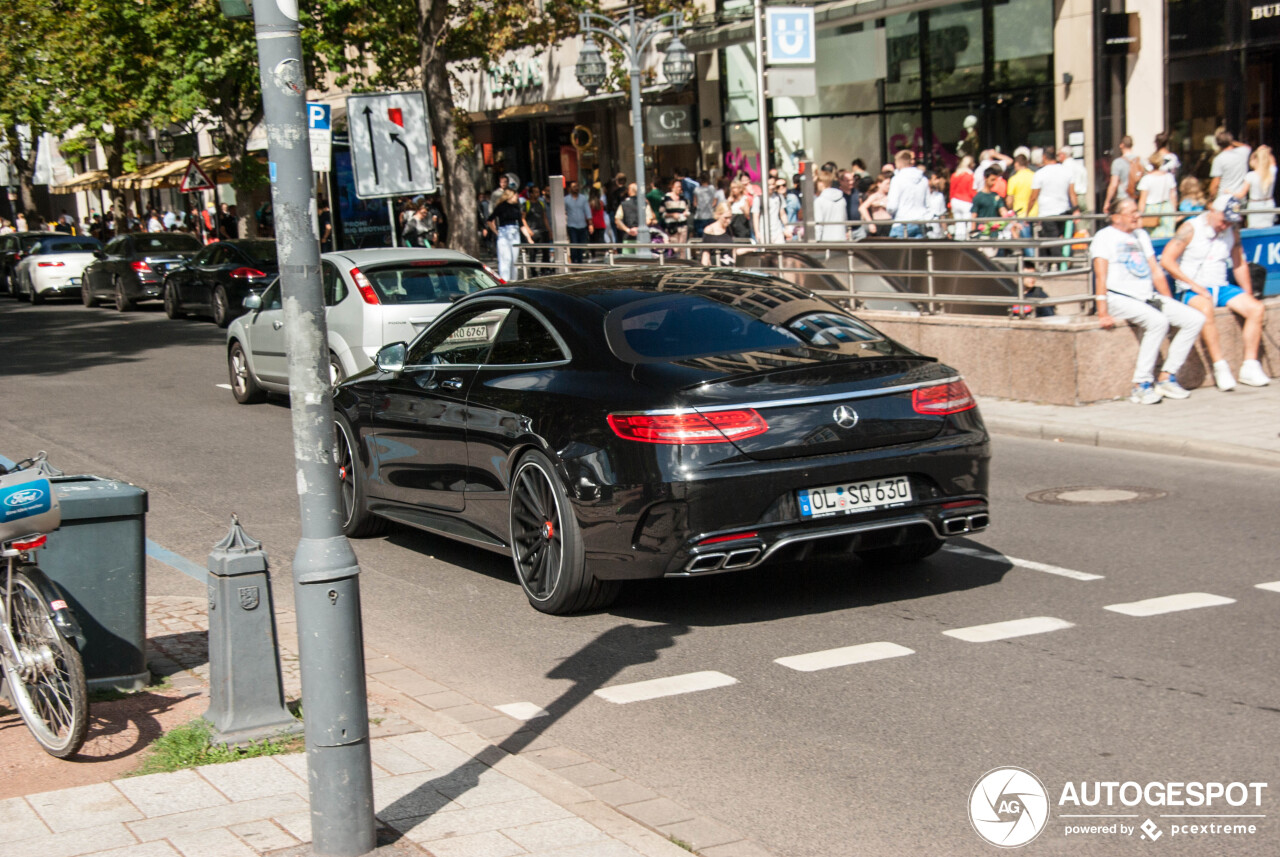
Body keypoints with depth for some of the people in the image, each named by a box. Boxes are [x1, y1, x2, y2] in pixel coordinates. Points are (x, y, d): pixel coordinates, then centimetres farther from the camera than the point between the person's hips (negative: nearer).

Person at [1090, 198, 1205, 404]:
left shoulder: (1141, 235, 21)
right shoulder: (1105, 237, -2)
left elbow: (1156, 271, 21)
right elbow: (1101, 276, -12)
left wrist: (1170, 304, 14)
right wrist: (1103, 313, -22)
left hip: (1149, 298, 8)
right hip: (1119, 299, -8)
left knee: (1195, 319, -9)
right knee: (1158, 321, -34)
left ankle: (1167, 377, -9)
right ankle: (1141, 385, -29)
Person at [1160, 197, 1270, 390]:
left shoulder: (1232, 230, 10)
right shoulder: (1191, 228, -7)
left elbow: (1240, 264, 19)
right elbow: (1167, 260, -13)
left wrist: (1247, 293, 8)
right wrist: (1193, 284, -16)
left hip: (1221, 287, 6)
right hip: (1192, 290, -6)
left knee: (1257, 308, -16)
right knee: (1206, 308, -38)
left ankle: (1250, 367, -16)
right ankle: (1220, 366, -35)